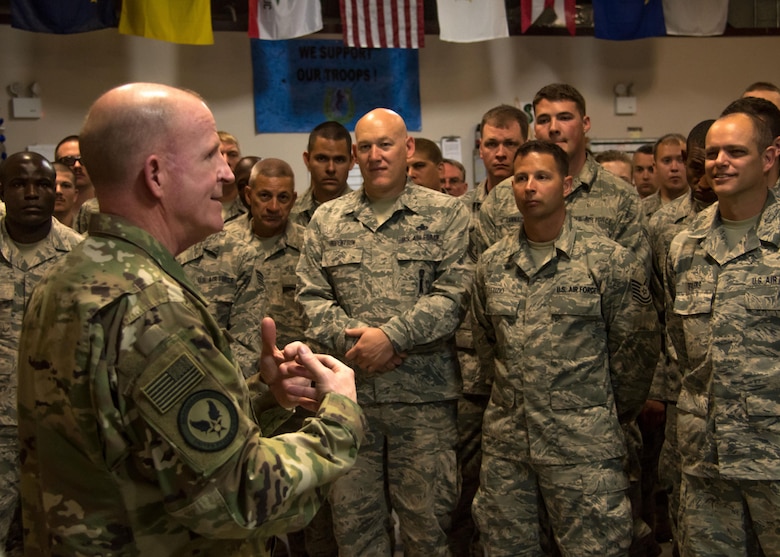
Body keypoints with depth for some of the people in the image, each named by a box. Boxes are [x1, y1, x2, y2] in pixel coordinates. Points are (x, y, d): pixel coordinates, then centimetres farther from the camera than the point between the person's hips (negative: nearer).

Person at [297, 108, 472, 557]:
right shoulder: (327, 220, 12)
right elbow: (312, 295, 7)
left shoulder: (447, 214, 2)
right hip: (348, 390, 3)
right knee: (353, 519, 10)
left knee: (427, 520, 5)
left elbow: (455, 293, -9)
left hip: (424, 392, -3)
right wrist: (348, 339, -10)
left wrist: (391, 336, -16)